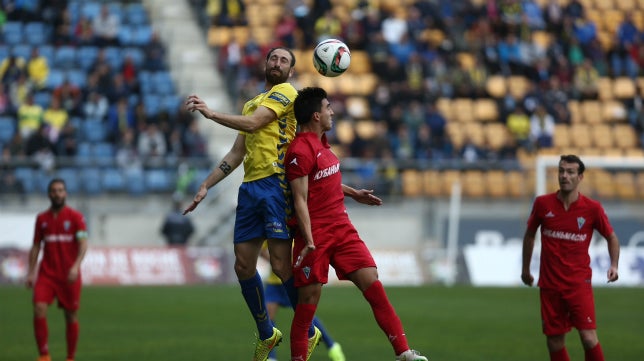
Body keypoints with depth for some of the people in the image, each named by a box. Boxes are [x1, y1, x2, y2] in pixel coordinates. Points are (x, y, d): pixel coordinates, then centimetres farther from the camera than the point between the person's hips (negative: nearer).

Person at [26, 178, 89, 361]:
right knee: (39, 309, -15)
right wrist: (31, 272, 5)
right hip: (47, 273, 2)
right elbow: (36, 246, 13)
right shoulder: (42, 218, 9)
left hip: (69, 275, -2)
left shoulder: (75, 217, -1)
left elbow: (83, 244, -10)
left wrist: (76, 266, -25)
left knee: (71, 316, 4)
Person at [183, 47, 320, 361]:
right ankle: (266, 335, 19)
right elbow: (237, 154, 26)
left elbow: (252, 123, -12)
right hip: (250, 187, 8)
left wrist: (211, 113, -14)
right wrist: (206, 186, 20)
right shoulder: (252, 103, 25)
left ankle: (308, 333, 1)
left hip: (275, 184, -8)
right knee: (243, 265, 5)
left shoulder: (285, 92, 1)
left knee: (280, 264, -12)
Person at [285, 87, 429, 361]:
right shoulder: (300, 151, -15)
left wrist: (353, 193, 32)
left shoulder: (320, 143, 14)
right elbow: (300, 199, -19)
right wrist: (309, 242, -23)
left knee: (372, 283, -3)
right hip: (316, 234, -8)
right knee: (308, 300, -3)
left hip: (342, 230, 8)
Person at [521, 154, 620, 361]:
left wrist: (614, 265, -7)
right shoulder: (542, 204, -1)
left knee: (589, 337, -15)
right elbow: (530, 234, 15)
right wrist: (525, 269, 20)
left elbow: (611, 237, 8)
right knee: (554, 341, 5)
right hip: (550, 285, 2)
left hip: (579, 283, -2)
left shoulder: (592, 208, -5)